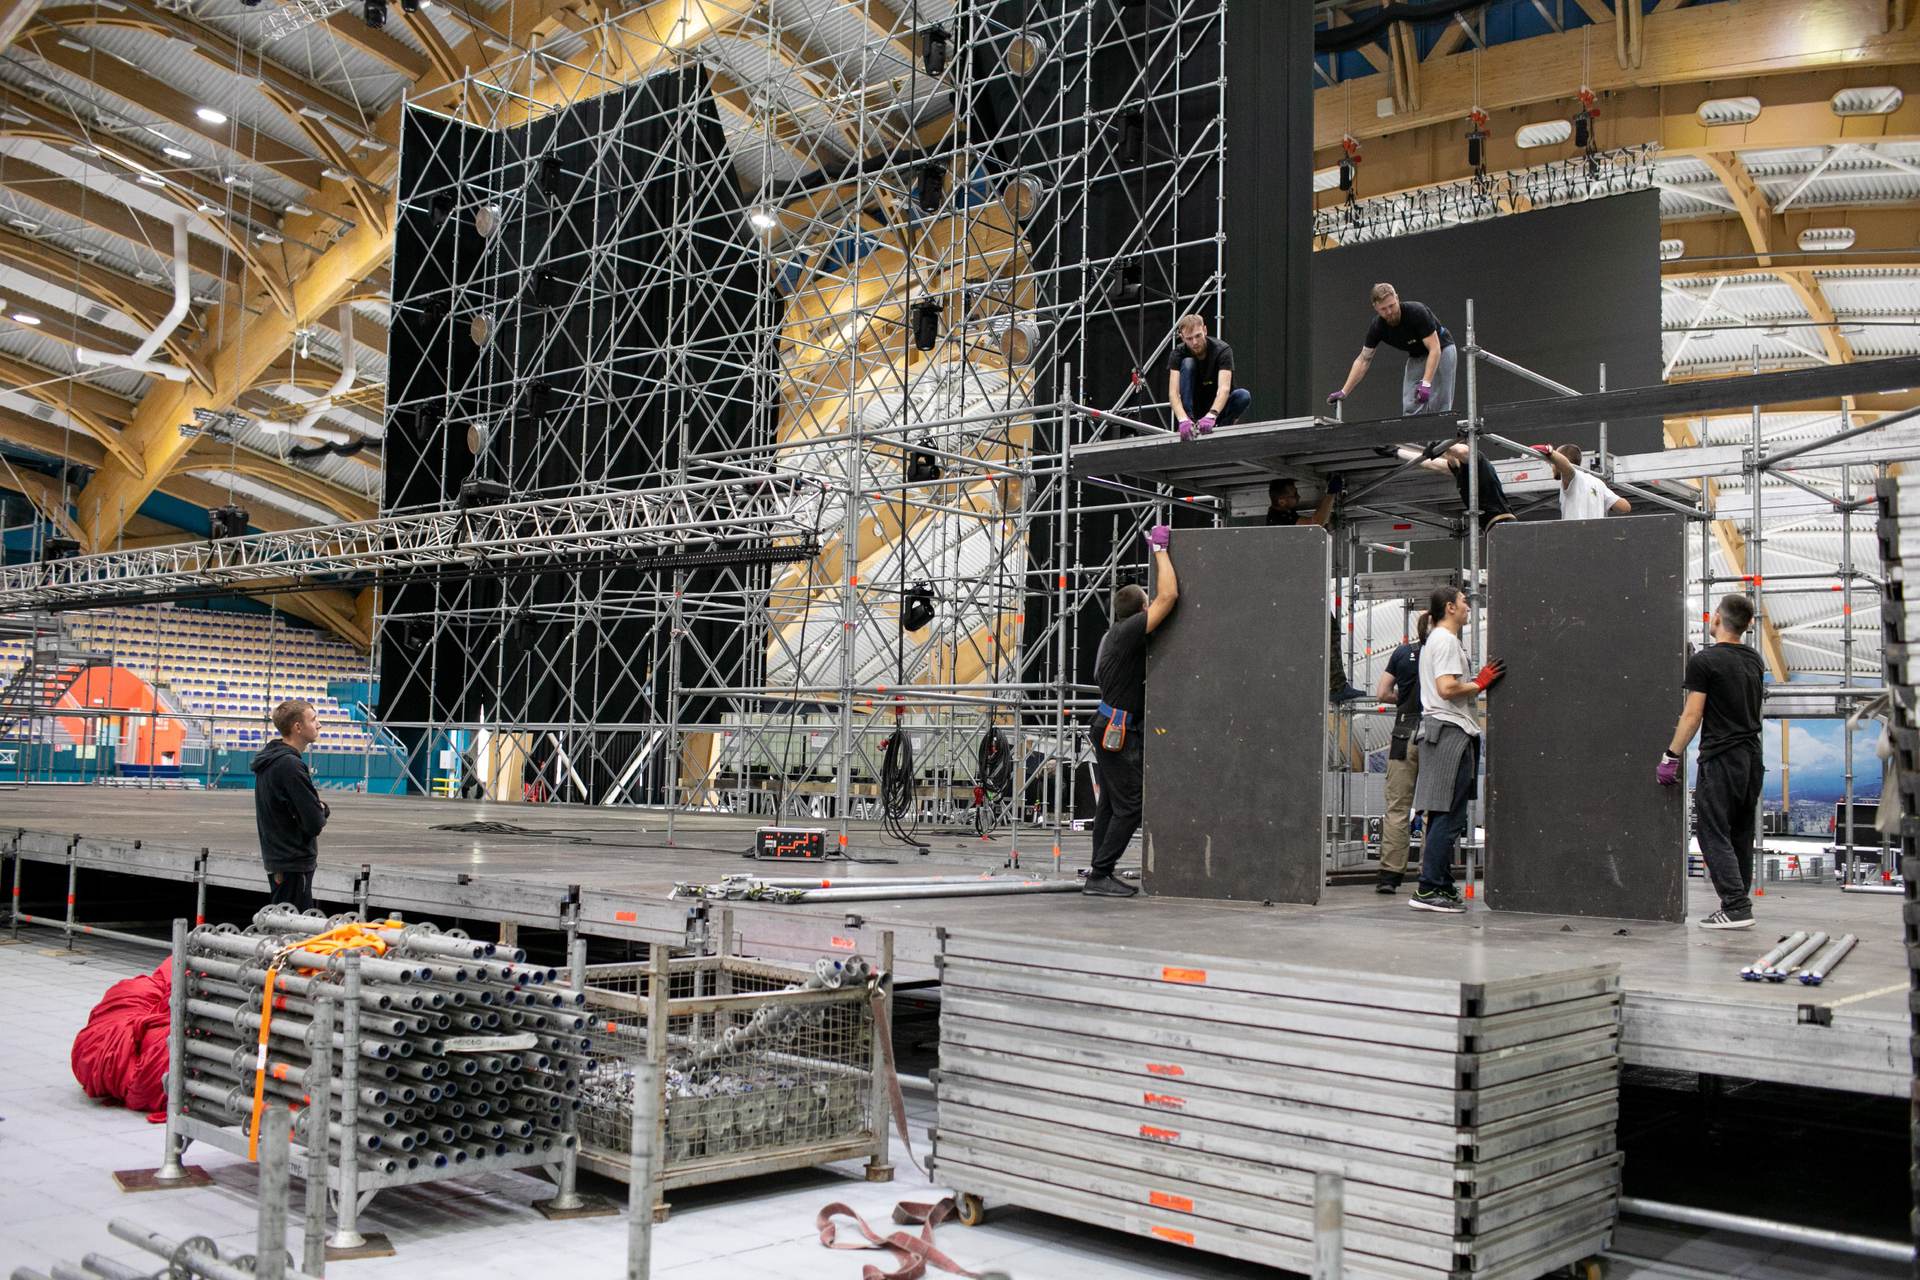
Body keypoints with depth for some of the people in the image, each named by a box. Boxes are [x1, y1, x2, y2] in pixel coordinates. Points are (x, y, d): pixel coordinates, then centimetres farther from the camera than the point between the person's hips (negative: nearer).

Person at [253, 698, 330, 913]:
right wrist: (323, 810, 0)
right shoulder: (290, 766, -19)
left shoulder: (268, 761, 12)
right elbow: (314, 822, -21)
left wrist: (319, 808, -1)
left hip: (275, 859, 10)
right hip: (294, 865, -10)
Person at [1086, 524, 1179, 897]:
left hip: (1109, 726, 11)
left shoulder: (1116, 632, 13)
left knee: (1110, 803, 12)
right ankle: (1099, 876, -11)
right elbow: (1168, 595, -22)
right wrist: (1160, 549, -12)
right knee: (1130, 805, -10)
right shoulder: (1129, 630, -16)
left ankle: (1100, 872, 15)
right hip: (1119, 730, -11)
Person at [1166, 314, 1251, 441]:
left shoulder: (1222, 350, -22)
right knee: (1187, 363, -25)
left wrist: (1211, 416, -54)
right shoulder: (1178, 353, -17)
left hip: (1218, 403, -1)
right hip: (1194, 404, 1)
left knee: (1244, 395, -33)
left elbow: (1224, 389, -36)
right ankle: (1187, 422, -27)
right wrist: (1183, 419, -49)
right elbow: (1173, 392, -30)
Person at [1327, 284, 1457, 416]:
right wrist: (1344, 392, -13)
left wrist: (1426, 383, -42)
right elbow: (1363, 360, -8)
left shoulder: (1417, 312, -32)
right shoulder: (1377, 326, -17)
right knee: (1410, 410, -5)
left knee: (1438, 409, -11)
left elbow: (1434, 349, -32)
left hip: (1441, 350, -5)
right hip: (1416, 357, 5)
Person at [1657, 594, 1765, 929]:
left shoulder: (1704, 661, -13)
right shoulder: (1754, 660, 13)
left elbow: (1692, 716, -15)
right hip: (1752, 758, 8)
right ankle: (1738, 903, 18)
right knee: (1740, 835, 14)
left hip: (1721, 759, -8)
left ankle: (1736, 908, -11)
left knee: (1715, 835, -6)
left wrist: (1671, 757, -9)